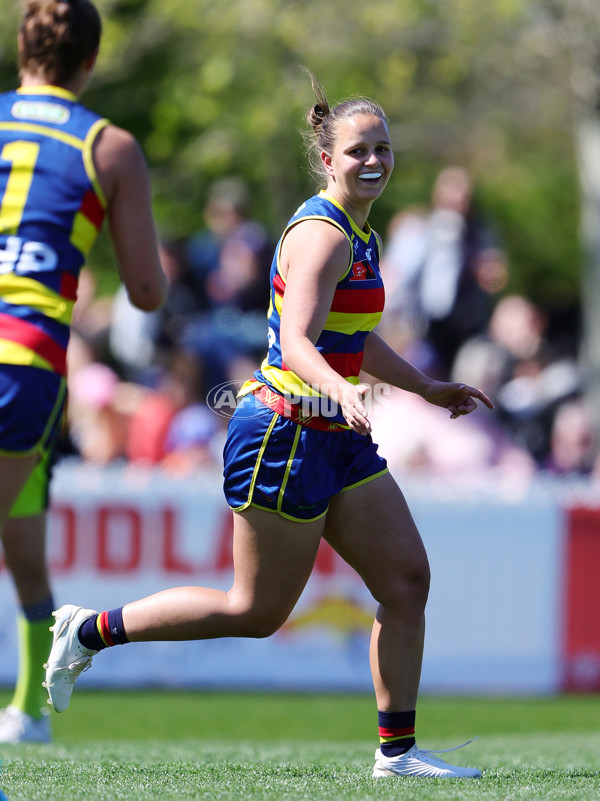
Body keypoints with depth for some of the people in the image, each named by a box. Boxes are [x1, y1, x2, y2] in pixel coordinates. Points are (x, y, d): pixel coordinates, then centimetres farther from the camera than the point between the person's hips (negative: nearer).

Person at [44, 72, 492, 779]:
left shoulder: (358, 233, 13)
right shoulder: (323, 235, -17)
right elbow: (297, 342, -31)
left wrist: (429, 389, 34)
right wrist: (342, 391, -49)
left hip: (337, 440, 9)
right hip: (286, 435, -9)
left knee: (407, 577, 1)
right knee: (258, 611, -1)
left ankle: (397, 750, 6)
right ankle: (92, 630, 12)